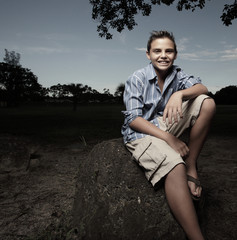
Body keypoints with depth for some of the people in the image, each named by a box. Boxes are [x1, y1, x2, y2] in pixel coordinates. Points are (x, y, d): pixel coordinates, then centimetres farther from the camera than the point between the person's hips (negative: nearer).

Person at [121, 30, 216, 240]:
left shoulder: (177, 75, 5)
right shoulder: (136, 79, -9)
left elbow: (201, 88, -11)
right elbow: (133, 119, -16)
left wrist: (180, 94, -35)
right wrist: (169, 139, -24)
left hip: (165, 125, 6)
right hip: (141, 132, -5)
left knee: (207, 103, -12)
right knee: (174, 166, -35)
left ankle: (191, 166, -11)